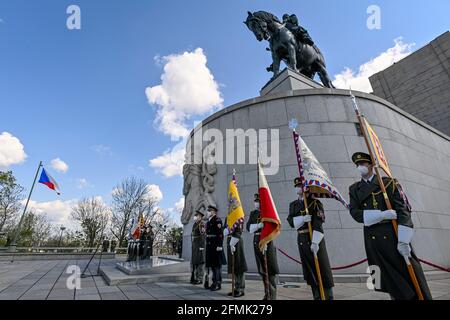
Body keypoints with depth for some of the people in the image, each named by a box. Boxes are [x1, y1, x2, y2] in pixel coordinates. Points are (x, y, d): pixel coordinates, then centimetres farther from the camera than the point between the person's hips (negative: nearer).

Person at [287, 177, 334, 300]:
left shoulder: (315, 203, -6)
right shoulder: (293, 205, 10)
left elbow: (318, 224, -16)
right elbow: (291, 221, -3)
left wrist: (315, 242, -24)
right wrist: (303, 218, -22)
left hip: (315, 238, -5)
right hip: (301, 239, 5)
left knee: (322, 268, 1)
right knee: (309, 270, 11)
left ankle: (328, 296, 13)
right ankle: (317, 297, 23)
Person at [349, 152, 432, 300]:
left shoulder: (388, 182, 2)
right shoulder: (354, 189, 8)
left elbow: (403, 210, -6)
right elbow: (355, 213, -3)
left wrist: (403, 241, -16)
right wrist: (382, 215, -17)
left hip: (394, 234, -2)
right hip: (373, 239, 2)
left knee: (410, 275, 2)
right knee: (390, 280, 9)